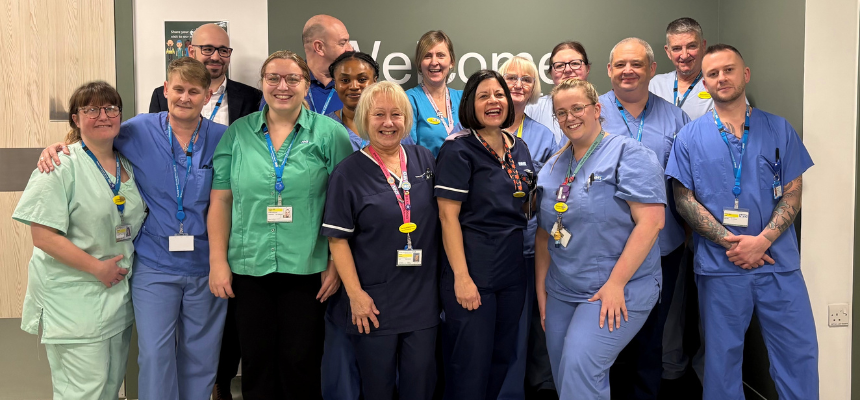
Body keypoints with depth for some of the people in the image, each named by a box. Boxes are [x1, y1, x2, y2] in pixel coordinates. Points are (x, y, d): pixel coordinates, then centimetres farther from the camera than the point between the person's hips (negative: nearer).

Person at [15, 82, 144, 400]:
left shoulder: (127, 165, 10)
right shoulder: (61, 166, -11)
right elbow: (42, 235, -16)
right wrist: (97, 268, -18)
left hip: (118, 293, 7)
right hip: (74, 299, -7)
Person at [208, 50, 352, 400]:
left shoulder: (330, 133, -1)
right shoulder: (238, 134, 5)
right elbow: (220, 201, 6)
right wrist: (218, 261, 0)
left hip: (307, 268, -2)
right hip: (249, 268, 2)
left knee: (302, 363, 8)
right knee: (256, 363, 13)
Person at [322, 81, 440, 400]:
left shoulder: (425, 160, 6)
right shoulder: (348, 172, -5)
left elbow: (441, 217, 14)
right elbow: (338, 238, -7)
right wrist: (355, 293, -12)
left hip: (422, 298, 3)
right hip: (374, 301, -3)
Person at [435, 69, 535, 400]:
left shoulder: (519, 149, 10)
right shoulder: (458, 149, -10)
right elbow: (448, 215, -14)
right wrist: (461, 277, -19)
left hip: (512, 269, 7)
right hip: (472, 269, -6)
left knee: (502, 358, 17)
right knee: (471, 364, 1)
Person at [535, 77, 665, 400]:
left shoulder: (629, 154, -8)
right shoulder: (553, 168, 13)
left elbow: (651, 221, -17)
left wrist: (615, 284, -20)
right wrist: (541, 288, 11)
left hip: (618, 292, -7)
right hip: (561, 293, 7)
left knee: (580, 369, -20)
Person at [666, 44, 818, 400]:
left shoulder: (778, 130, 6)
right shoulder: (690, 137, 3)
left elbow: (792, 193, 3)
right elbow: (684, 199, -2)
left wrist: (762, 241, -12)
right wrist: (730, 242, -13)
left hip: (778, 262, 1)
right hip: (719, 265, -1)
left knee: (799, 352, 4)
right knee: (722, 357, 9)